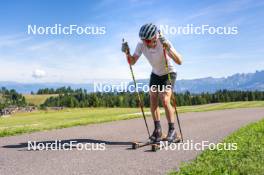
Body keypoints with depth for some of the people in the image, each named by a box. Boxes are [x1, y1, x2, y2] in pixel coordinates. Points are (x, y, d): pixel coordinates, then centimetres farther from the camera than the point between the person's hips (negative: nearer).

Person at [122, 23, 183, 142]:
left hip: (169, 73, -4)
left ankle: (172, 131, -6)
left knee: (165, 101, -19)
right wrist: (127, 53, -33)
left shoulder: (164, 42, -31)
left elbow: (179, 61, -39)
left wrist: (168, 48, -53)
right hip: (155, 74, 5)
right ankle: (157, 130, 5)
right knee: (153, 101, -6)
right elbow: (132, 62, -13)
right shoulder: (141, 45, -19)